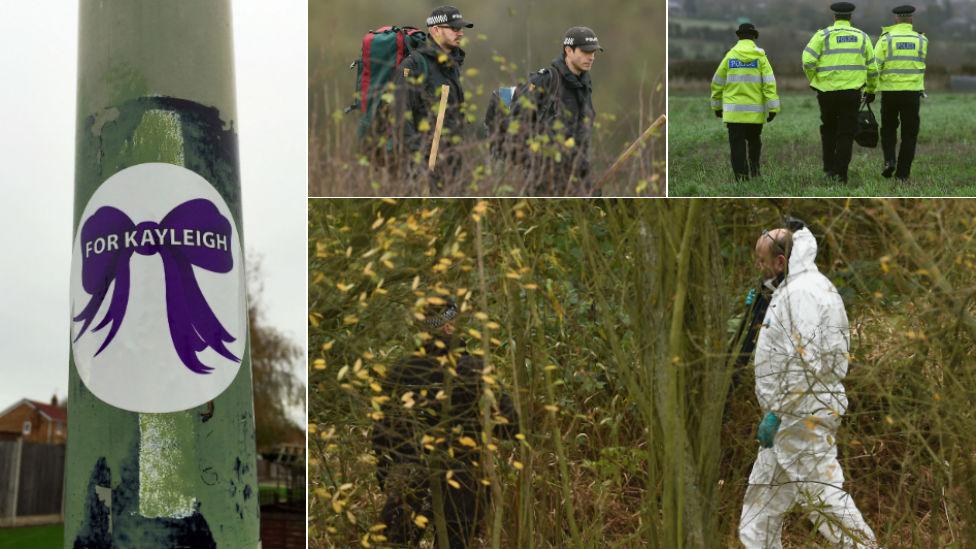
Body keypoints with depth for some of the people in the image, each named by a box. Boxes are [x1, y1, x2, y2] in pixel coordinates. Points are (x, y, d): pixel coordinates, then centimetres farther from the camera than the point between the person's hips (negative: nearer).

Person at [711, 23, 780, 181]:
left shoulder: (730, 56, 3)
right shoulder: (760, 56, -1)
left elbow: (717, 83, 7)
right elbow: (769, 83, -7)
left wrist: (717, 105, 19)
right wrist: (772, 108, -6)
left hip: (733, 111, 0)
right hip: (755, 111, 0)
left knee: (737, 144, 1)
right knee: (754, 141, 17)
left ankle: (741, 175, -6)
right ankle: (754, 171, 15)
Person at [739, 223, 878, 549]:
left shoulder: (803, 291, -16)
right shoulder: (792, 288, 17)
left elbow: (806, 363, -23)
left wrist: (775, 413, -20)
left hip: (804, 415, -11)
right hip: (791, 415, 11)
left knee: (822, 495, -9)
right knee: (764, 495, 15)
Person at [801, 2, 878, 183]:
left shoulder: (823, 35, 2)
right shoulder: (861, 36, 9)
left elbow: (808, 61, -10)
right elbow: (872, 68, 11)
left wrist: (813, 80, 6)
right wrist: (871, 90, 24)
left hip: (827, 91, 0)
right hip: (852, 91, 0)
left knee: (828, 129, 18)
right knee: (846, 133, 5)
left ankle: (829, 168, 18)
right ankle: (841, 173, -1)